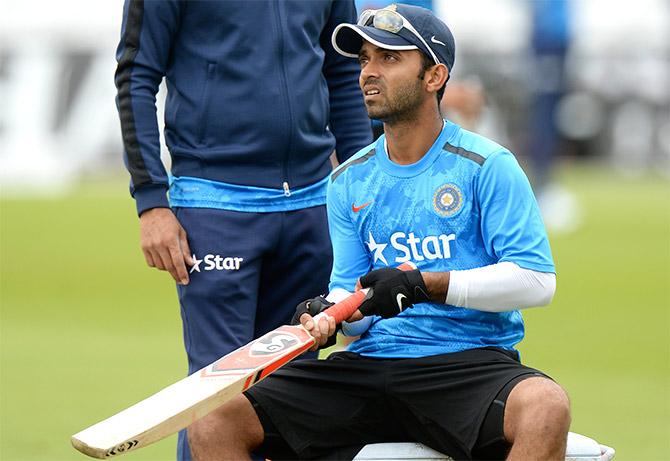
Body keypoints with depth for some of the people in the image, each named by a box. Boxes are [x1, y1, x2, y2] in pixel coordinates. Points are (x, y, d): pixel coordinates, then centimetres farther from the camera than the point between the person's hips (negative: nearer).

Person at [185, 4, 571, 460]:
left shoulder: (487, 166, 0)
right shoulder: (348, 181, 15)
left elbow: (537, 280, -9)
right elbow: (353, 293, 15)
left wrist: (421, 285, -15)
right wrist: (331, 316, -9)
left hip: (470, 365, -4)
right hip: (367, 368, 4)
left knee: (546, 407, -39)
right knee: (214, 423, -13)